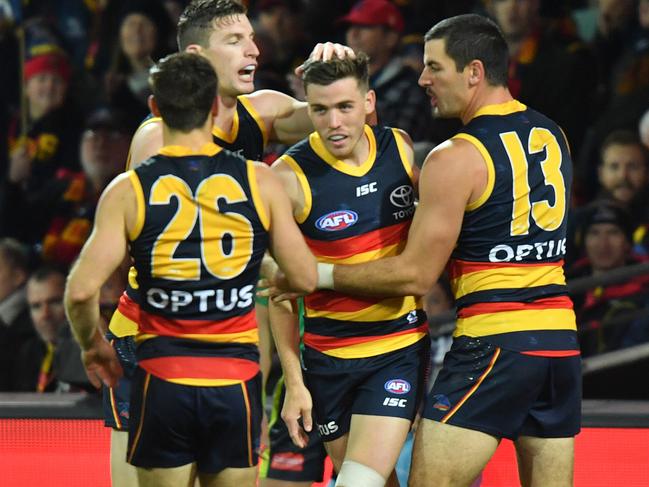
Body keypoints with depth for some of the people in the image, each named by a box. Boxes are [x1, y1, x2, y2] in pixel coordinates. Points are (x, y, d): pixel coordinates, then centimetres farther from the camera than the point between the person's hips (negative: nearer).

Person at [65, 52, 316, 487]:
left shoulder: (128, 191, -4)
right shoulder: (259, 182, -1)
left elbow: (82, 291, -11)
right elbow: (306, 278, 0)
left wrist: (92, 345, 9)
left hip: (163, 381, -1)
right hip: (236, 383, 1)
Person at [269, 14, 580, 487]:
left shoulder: (456, 158, -10)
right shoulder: (552, 136, 12)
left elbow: (415, 275, -10)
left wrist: (319, 275, 0)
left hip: (493, 340, -7)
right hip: (560, 339, 8)